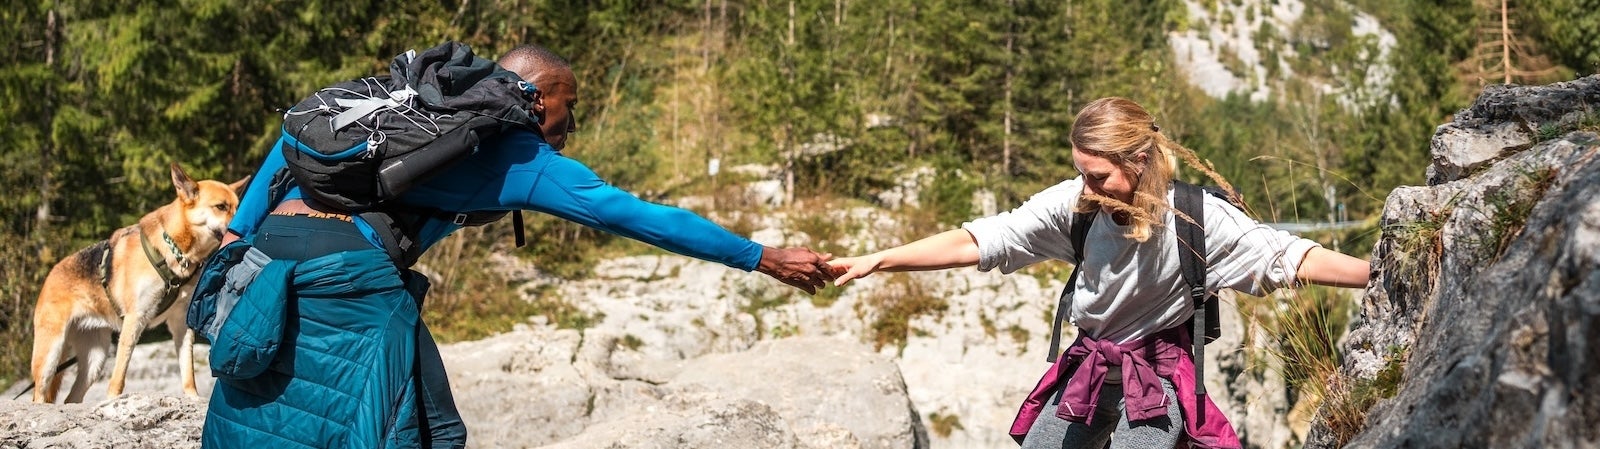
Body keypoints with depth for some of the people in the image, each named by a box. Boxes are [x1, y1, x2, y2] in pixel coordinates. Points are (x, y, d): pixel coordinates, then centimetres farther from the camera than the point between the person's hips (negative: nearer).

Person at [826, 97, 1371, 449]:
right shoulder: (1075, 203, -13)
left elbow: (1286, 256, -16)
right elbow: (983, 240, -13)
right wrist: (875, 261, -17)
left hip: (1156, 379, -4)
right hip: (1086, 371, 4)